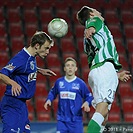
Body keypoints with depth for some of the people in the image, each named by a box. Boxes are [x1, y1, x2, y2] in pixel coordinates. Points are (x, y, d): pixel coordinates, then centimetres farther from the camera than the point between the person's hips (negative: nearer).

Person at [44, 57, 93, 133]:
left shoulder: (80, 83, -5)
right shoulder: (59, 82, 2)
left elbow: (89, 97, 3)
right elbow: (53, 93, 20)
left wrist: (87, 103, -17)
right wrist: (49, 100, 2)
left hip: (76, 120, -2)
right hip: (62, 119, 2)